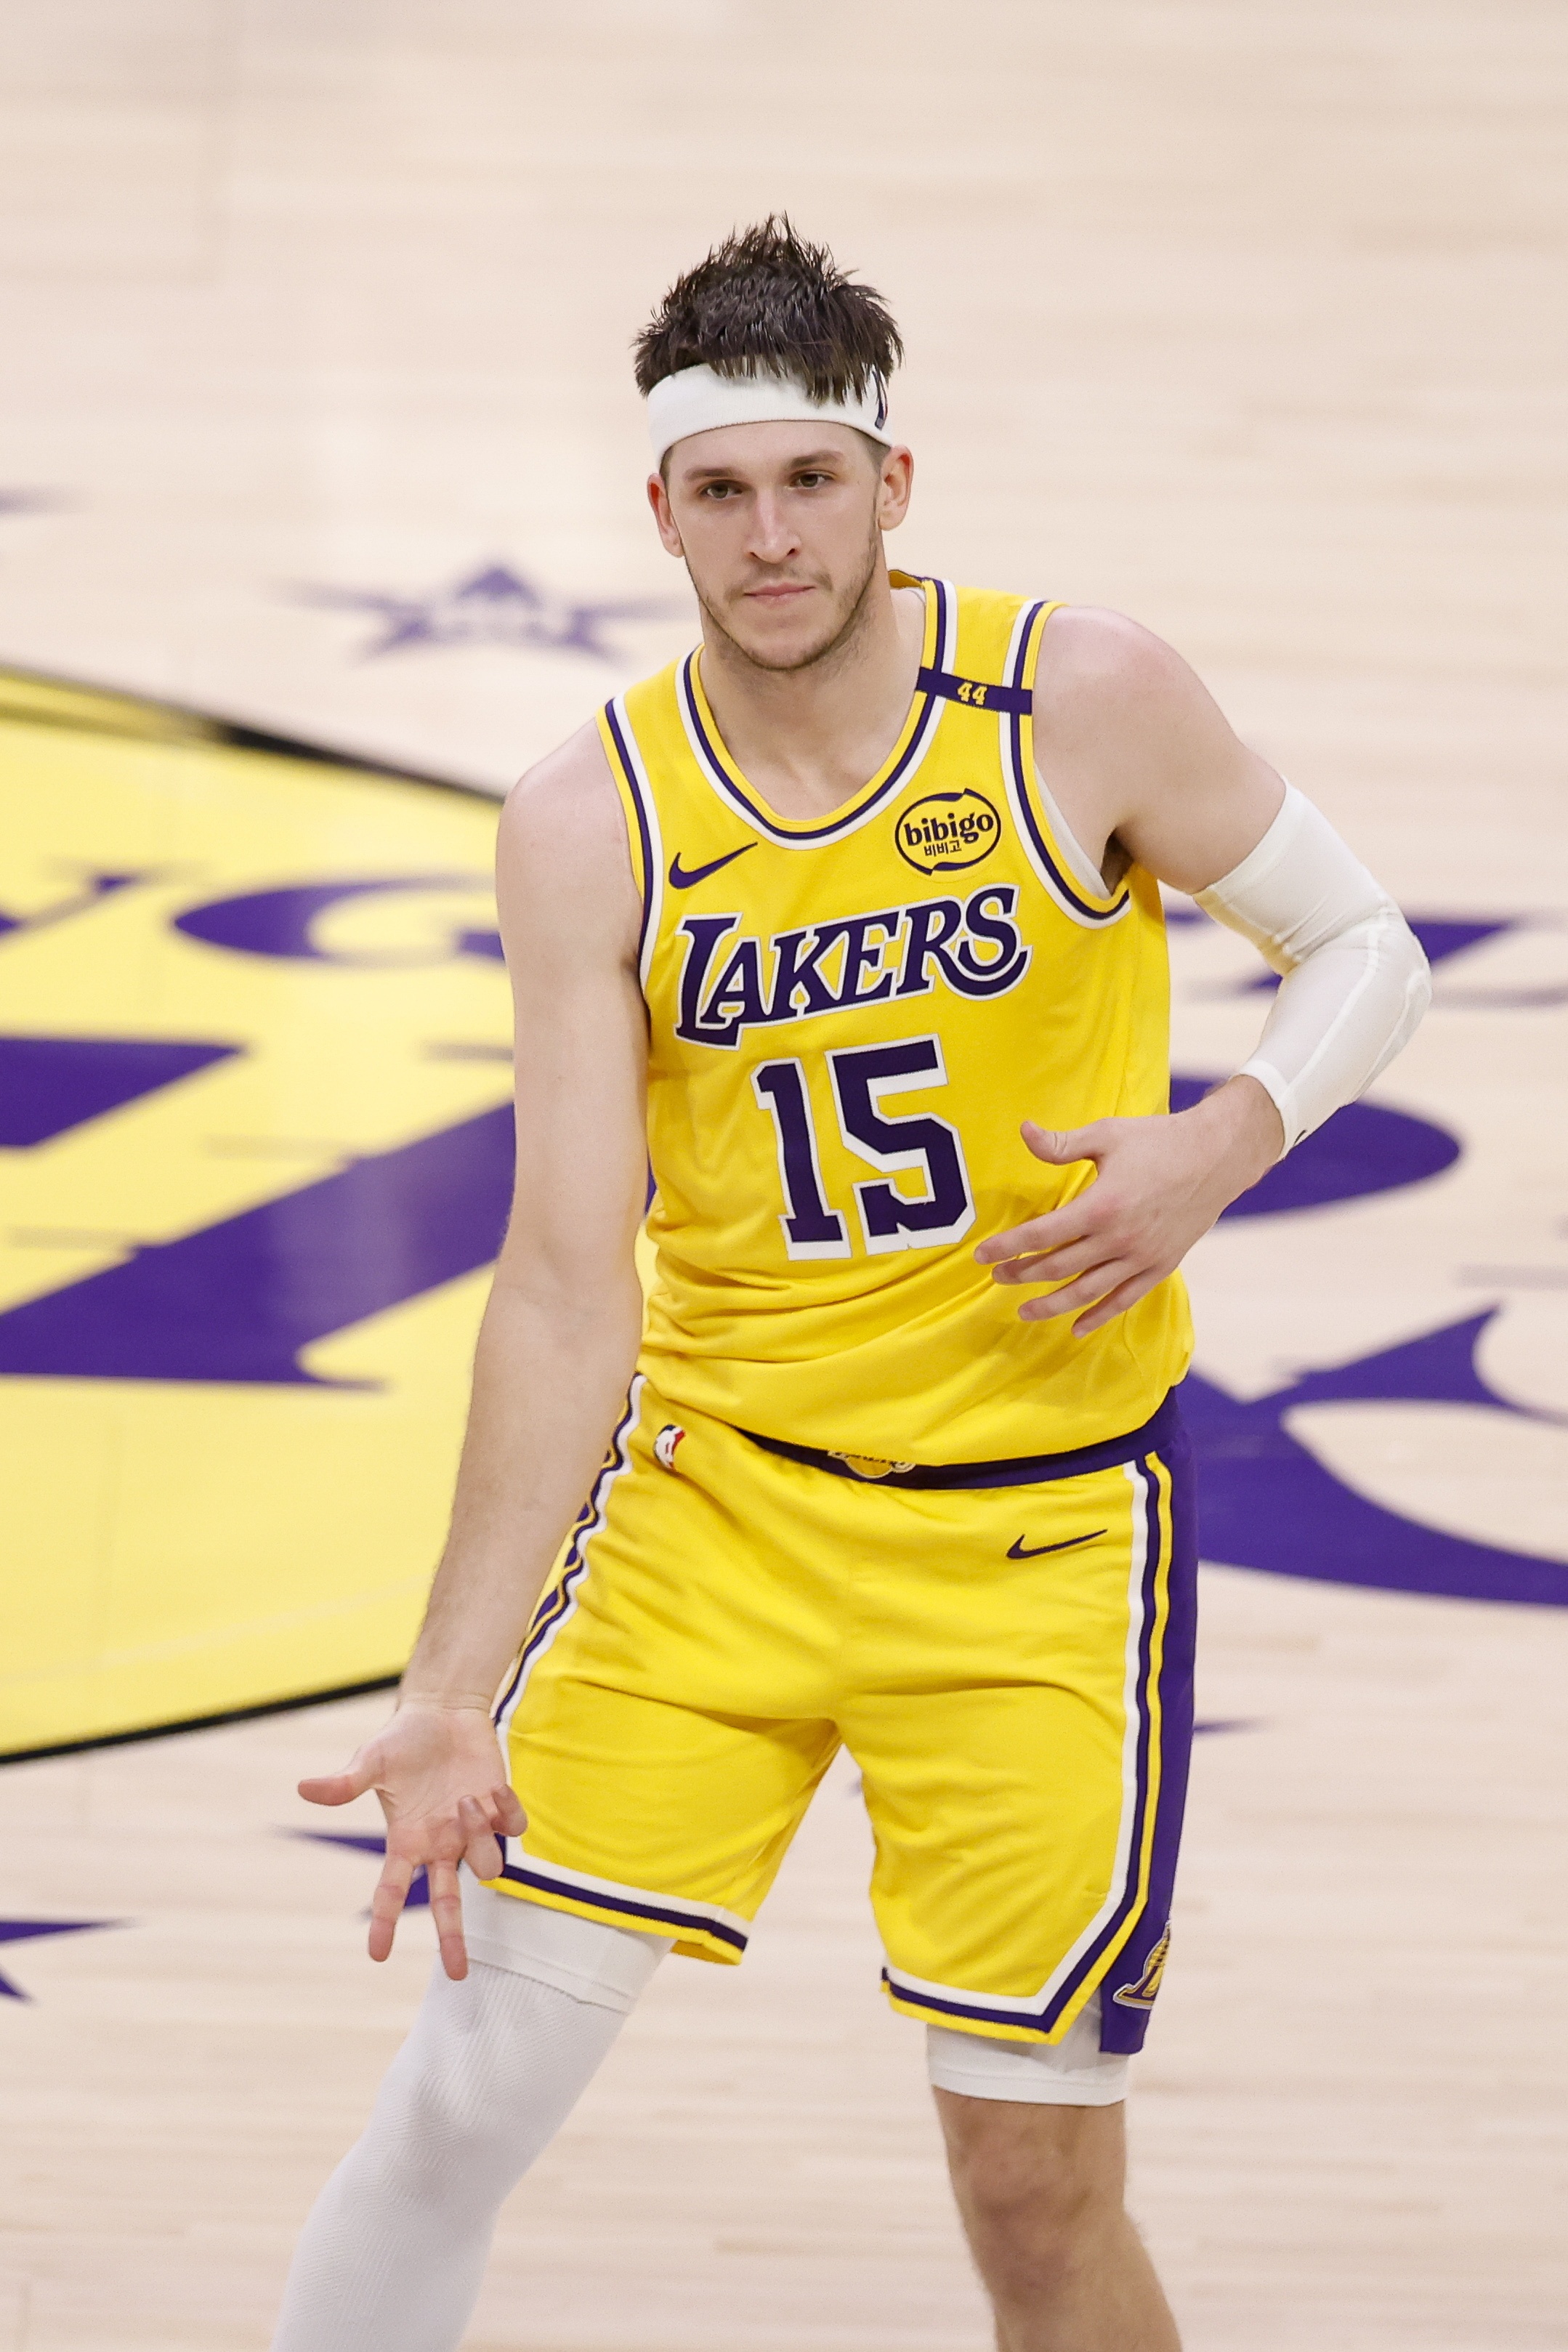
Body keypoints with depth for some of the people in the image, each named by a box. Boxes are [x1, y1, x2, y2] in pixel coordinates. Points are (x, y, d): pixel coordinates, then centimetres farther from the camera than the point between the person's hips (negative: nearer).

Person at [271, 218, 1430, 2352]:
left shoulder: (1084, 704, -10)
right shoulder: (590, 827, -8)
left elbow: (1367, 949, 4)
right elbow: (570, 1284, -11)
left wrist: (1224, 1147, -17)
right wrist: (454, 1695, -18)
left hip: (1038, 1532, -1)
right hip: (717, 1492, 1)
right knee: (477, 2082, -4)